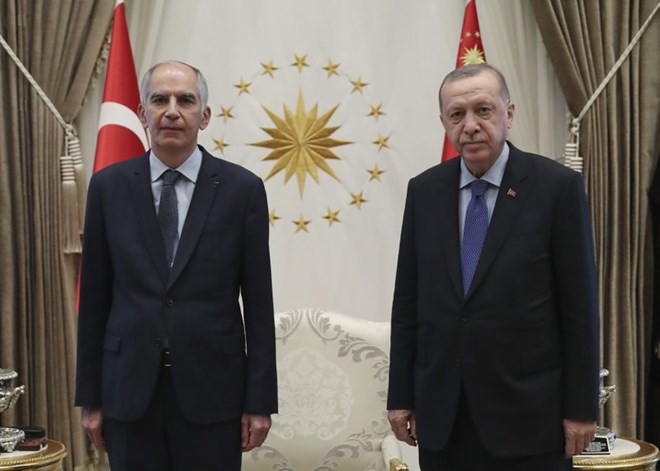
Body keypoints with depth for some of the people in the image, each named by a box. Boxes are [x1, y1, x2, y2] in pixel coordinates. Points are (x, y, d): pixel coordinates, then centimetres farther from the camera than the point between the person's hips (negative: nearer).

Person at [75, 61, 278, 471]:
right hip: (129, 388, 1)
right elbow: (94, 298, 5)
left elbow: (258, 302, -1)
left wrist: (260, 400, -3)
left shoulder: (242, 188, -2)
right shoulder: (109, 186, 2)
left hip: (212, 388, -1)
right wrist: (90, 397, 4)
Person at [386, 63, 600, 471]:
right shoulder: (424, 190, 5)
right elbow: (408, 301, 7)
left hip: (526, 411, -3)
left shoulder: (557, 186, -6)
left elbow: (580, 304, -5)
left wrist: (581, 406, -6)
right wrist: (401, 396, 6)